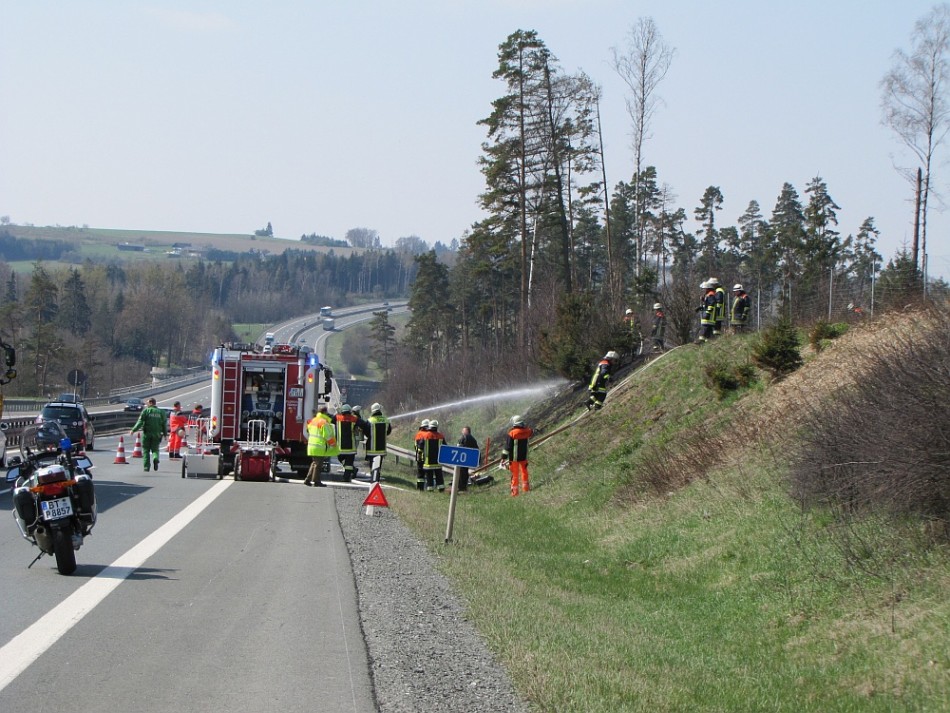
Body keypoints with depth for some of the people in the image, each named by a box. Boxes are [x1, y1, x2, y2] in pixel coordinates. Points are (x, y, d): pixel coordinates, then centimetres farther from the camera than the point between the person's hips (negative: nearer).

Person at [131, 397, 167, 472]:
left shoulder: (145, 411, -3)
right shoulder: (160, 412, 7)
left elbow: (140, 422, -9)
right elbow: (164, 424, 7)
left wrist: (133, 430, -4)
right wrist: (165, 434, 14)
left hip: (147, 433, -2)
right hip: (156, 434, 2)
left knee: (146, 450, 6)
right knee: (155, 449, 12)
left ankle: (146, 466, 0)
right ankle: (155, 458, -19)